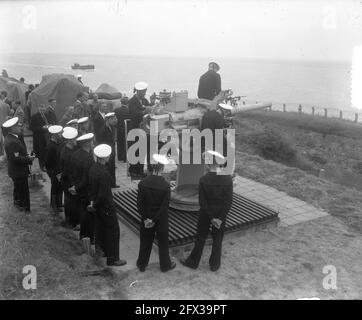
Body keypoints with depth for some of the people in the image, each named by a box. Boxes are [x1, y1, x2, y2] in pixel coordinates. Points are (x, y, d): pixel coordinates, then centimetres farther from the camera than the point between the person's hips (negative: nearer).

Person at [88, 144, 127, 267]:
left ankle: (101, 250, 40)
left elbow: (91, 187, 9)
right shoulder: (103, 173, -29)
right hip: (106, 206, -9)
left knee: (101, 228, 23)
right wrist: (94, 205, -11)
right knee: (113, 230, 2)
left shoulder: (93, 168, -1)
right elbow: (103, 194, -26)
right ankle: (112, 259, 11)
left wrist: (92, 201, 13)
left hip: (98, 206, 9)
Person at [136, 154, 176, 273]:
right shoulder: (166, 186, -20)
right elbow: (165, 206, -18)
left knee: (145, 242, 18)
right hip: (161, 220, -2)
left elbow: (140, 203, -11)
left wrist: (145, 218, -5)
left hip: (146, 218, 2)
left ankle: (142, 264, 34)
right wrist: (155, 220, -10)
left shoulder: (142, 183, -14)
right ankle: (165, 265, 33)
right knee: (163, 242, 16)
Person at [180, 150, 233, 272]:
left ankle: (193, 262, 32)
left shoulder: (203, 180, -20)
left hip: (205, 214, -1)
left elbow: (202, 202, -16)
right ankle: (214, 264, 31)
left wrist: (211, 218, -8)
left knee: (200, 238, 16)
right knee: (217, 240, 17)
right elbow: (229, 201, -15)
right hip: (221, 213, 1)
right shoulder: (228, 179, -16)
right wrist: (220, 218, -10)